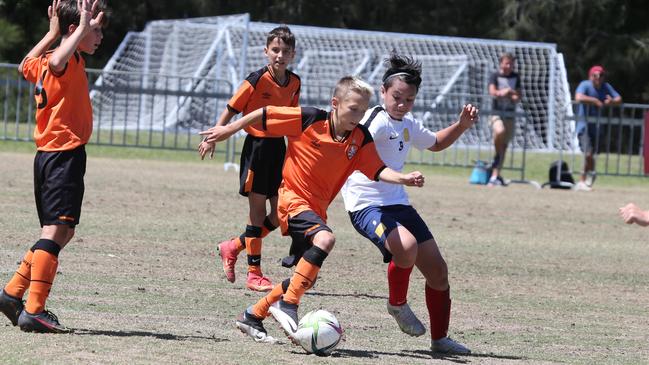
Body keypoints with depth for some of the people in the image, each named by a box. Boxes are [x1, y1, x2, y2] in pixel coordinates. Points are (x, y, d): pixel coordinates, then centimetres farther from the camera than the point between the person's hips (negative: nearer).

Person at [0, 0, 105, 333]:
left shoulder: (43, 65, 16)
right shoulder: (70, 61, -11)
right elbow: (57, 61, -38)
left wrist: (52, 32, 37)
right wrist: (83, 27, -27)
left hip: (47, 155, 10)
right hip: (66, 154, -10)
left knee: (61, 232, 17)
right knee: (56, 231, -13)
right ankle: (34, 311, -18)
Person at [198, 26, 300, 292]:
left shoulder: (293, 83, 4)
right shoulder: (257, 80, -14)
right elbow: (231, 110, -8)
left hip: (278, 147, 6)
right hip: (257, 146, -6)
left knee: (280, 215, 4)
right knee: (258, 210, -2)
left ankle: (233, 248, 22)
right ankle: (254, 274, 4)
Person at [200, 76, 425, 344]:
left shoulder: (360, 138, -1)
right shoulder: (309, 119, -15)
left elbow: (378, 170, -6)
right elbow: (263, 115, -6)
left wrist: (404, 178, -24)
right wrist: (229, 130, 1)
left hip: (317, 208, 7)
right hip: (292, 199, -7)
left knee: (306, 279, 12)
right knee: (325, 238, -34)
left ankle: (253, 316, 28)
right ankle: (287, 305, -28)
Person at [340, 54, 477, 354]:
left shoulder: (408, 125, 14)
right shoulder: (376, 121, -14)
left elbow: (435, 143, 35)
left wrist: (461, 125, 20)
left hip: (398, 204, 9)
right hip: (367, 205, -9)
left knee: (437, 269, 7)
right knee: (406, 246, -35)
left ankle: (440, 338, 23)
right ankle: (397, 304, -6)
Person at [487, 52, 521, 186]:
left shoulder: (515, 77, 12)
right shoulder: (495, 76, -1)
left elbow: (518, 96, 15)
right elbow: (492, 92, -17)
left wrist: (514, 96, -8)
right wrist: (501, 92, -38)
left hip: (510, 114, 5)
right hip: (497, 113, -5)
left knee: (504, 146, 4)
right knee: (500, 131, -36)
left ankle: (495, 176, 11)